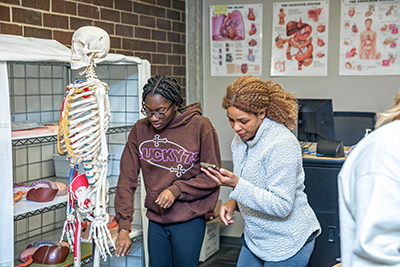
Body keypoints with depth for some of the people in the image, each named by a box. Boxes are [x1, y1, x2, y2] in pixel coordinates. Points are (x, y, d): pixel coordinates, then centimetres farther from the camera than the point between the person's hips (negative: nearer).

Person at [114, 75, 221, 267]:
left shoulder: (200, 126, -11)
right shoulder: (140, 130, -1)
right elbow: (127, 179, -1)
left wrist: (177, 189, -18)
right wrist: (124, 227, -6)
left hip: (189, 220, -3)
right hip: (155, 220, 3)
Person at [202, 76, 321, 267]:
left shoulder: (282, 144, -24)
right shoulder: (240, 140, 2)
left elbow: (282, 206, -26)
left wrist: (237, 185, -32)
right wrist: (233, 202, -3)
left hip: (287, 245, -7)